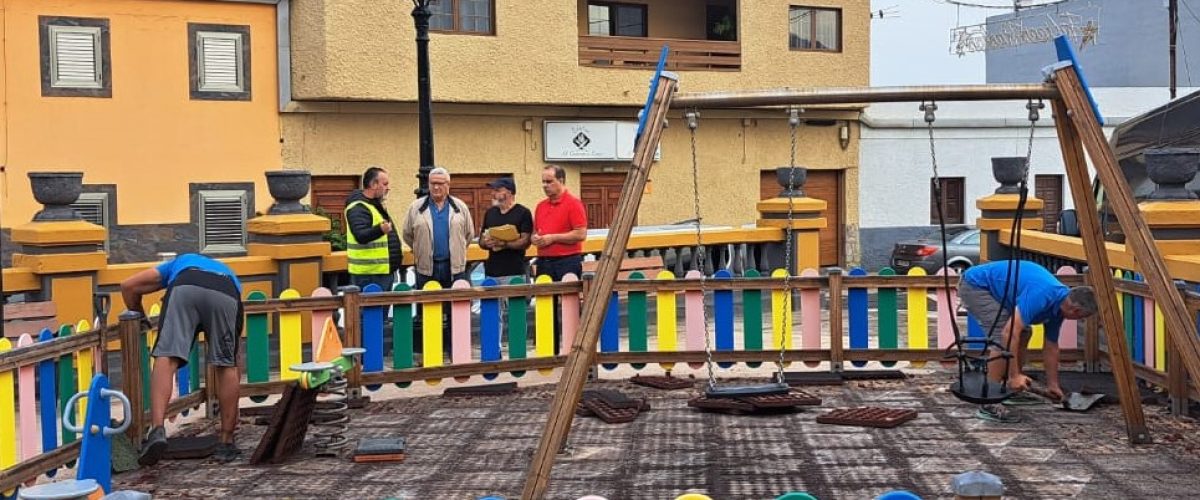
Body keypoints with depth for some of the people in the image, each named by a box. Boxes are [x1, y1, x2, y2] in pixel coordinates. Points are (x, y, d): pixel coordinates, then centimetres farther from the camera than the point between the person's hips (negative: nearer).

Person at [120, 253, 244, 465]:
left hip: (184, 289, -1)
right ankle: (226, 444, 16)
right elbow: (235, 360, 44)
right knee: (226, 365, 14)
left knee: (166, 359, -4)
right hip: (225, 296, 1)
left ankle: (157, 430, -23)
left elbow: (128, 286, 32)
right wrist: (233, 407, 52)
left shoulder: (179, 263, 46)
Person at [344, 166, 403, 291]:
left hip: (384, 271, 10)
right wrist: (380, 229, -47)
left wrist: (396, 253, 25)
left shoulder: (376, 205, 18)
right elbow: (361, 236, -31)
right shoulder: (358, 208, -15)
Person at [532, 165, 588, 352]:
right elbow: (535, 232, 22)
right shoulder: (541, 206, 14)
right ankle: (550, 350, 17)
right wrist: (535, 238, -1)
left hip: (567, 262, -7)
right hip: (544, 262, 7)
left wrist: (552, 237, -15)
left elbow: (581, 234, -14)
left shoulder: (573, 203, -7)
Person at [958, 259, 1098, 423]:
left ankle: (1010, 389, 23)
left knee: (1024, 334, 14)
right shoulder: (1042, 296, -27)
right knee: (1003, 338, -19)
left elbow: (1051, 347, 16)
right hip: (975, 285, -10)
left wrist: (1052, 384, 21)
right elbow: (1009, 333, -32)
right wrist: (1014, 375, -28)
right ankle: (988, 404, -16)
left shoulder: (1058, 304, 2)